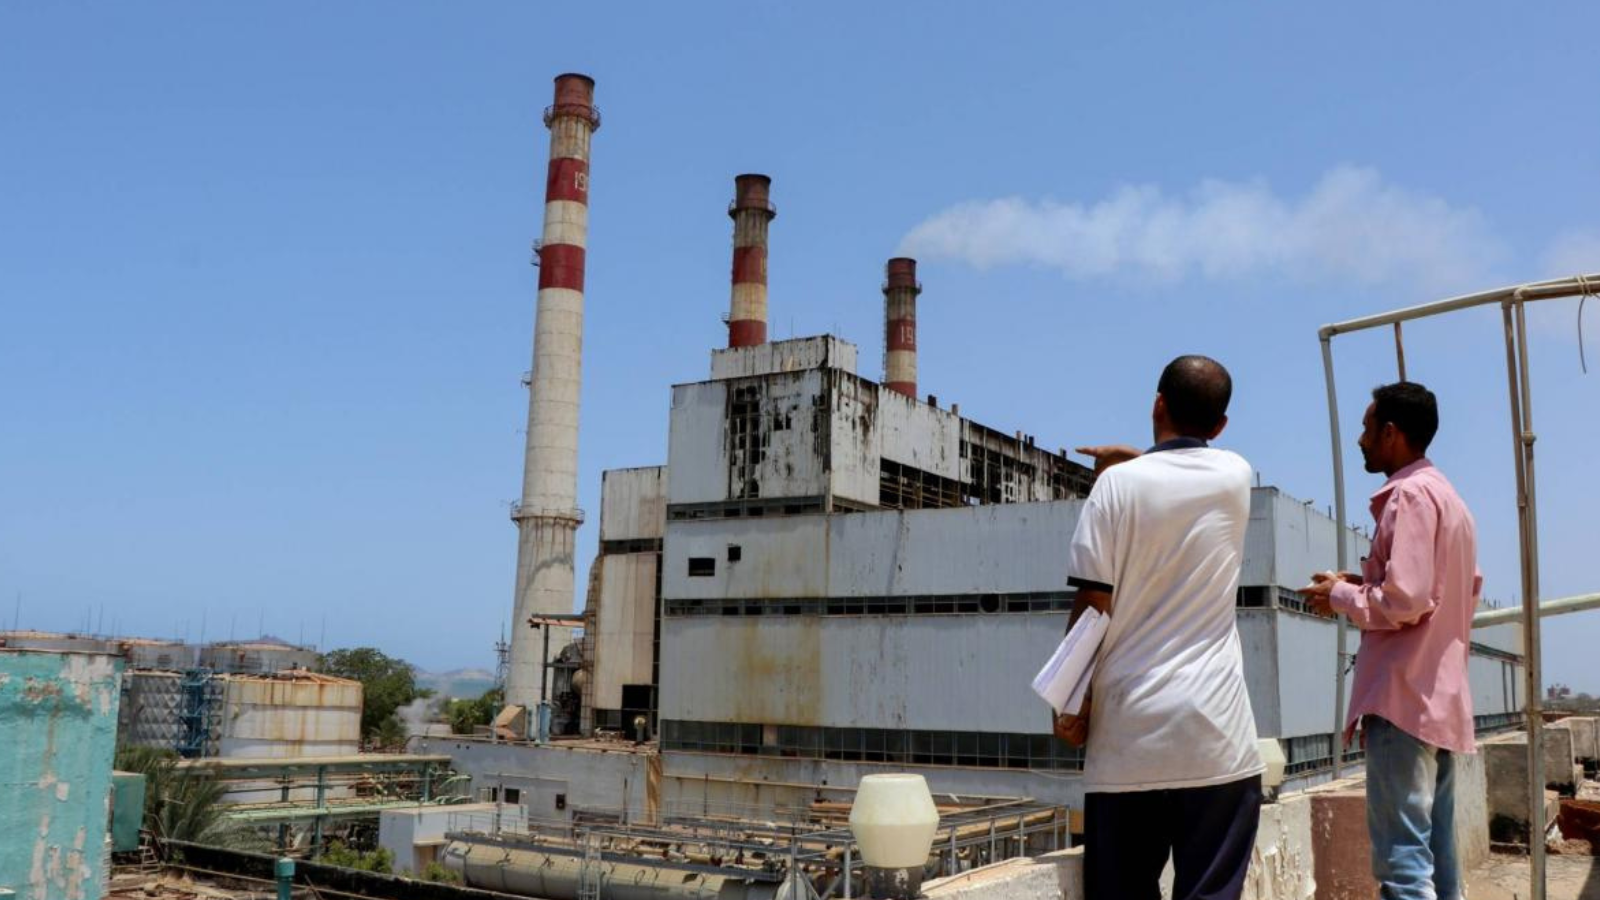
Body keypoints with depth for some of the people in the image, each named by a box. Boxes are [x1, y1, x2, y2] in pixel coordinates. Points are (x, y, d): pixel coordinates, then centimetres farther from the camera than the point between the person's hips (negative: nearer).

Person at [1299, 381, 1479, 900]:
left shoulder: (1409, 494, -11)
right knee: (1435, 853, 12)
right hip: (1441, 698, 10)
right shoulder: (1449, 498, 20)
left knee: (1401, 858, -10)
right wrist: (1369, 583, 17)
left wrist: (1340, 595, -4)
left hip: (1405, 698, -10)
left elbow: (1404, 601, -20)